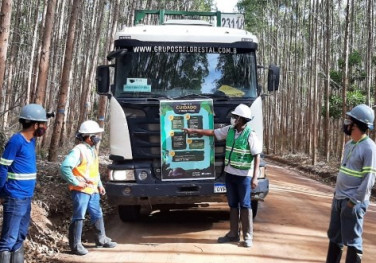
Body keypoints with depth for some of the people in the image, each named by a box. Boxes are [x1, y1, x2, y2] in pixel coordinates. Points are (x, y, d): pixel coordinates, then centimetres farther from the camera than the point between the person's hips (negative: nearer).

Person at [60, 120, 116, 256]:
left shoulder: (93, 150, 13)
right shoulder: (78, 150, -17)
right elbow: (65, 167, -26)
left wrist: (99, 184, 21)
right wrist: (75, 182, -22)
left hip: (93, 190, 9)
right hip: (81, 191, -9)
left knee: (97, 215, 17)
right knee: (78, 217, -4)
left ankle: (101, 240, 30)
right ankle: (75, 245, 4)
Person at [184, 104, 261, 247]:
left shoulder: (250, 135, -15)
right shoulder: (229, 130, 3)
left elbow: (257, 157, -15)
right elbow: (212, 132, 14)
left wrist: (254, 177, -18)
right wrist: (193, 130, 15)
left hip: (244, 175, -6)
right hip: (230, 173, 6)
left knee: (245, 205, 1)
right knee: (233, 204, 13)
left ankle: (248, 236, 9)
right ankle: (233, 234, 23)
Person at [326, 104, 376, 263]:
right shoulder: (349, 145, 10)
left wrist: (354, 201, -18)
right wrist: (337, 192, 15)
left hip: (353, 202, -9)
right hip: (338, 198, 9)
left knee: (352, 240, 1)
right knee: (334, 236, 18)